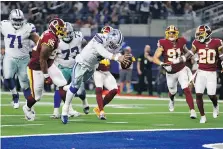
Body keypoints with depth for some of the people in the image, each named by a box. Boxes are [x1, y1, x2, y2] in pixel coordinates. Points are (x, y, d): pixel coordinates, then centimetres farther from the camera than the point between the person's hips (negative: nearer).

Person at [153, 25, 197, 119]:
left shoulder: (181, 42, -6)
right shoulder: (163, 44, -14)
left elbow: (187, 52, 14)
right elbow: (155, 58, -17)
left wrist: (184, 57, -8)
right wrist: (163, 64, -33)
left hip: (181, 70, 0)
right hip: (170, 73, 0)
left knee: (186, 89, -16)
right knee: (172, 91, 19)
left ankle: (192, 111, -19)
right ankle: (171, 100, 56)